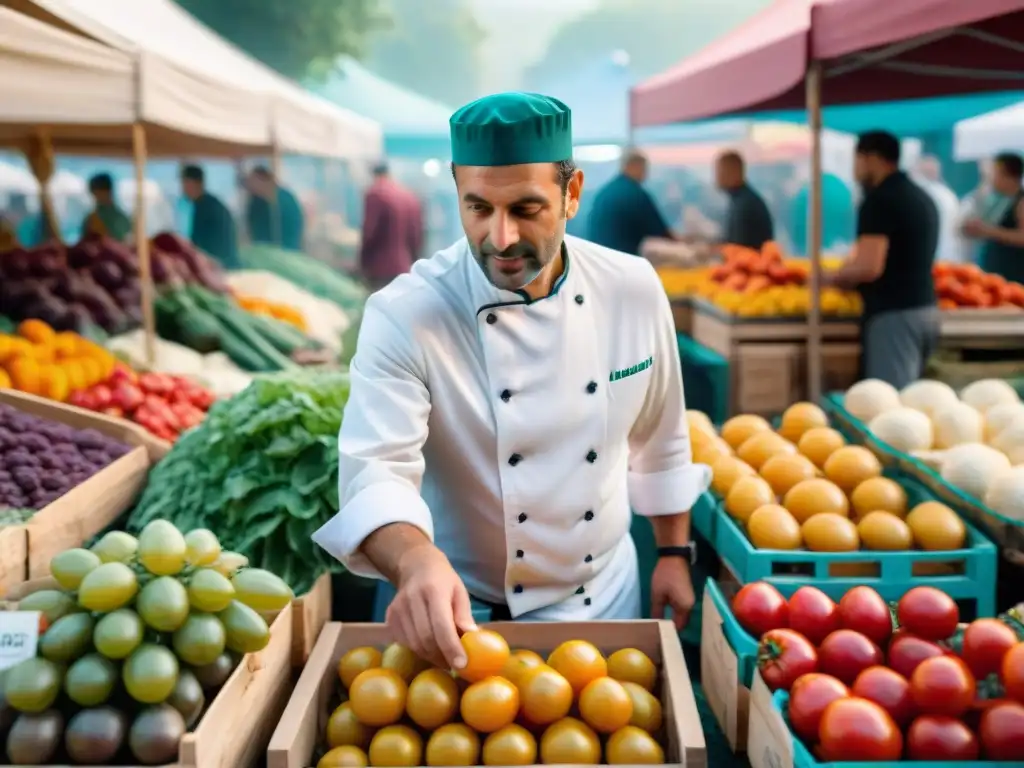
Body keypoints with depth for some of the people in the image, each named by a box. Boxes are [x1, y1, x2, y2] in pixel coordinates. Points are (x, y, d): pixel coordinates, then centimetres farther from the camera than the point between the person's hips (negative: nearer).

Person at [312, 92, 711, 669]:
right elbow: (376, 466, -31)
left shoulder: (633, 290, -9)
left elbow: (660, 437, 4)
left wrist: (675, 552, 9)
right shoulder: (405, 314, -21)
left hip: (604, 597, 3)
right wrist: (415, 562, -50)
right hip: (461, 607, -3)